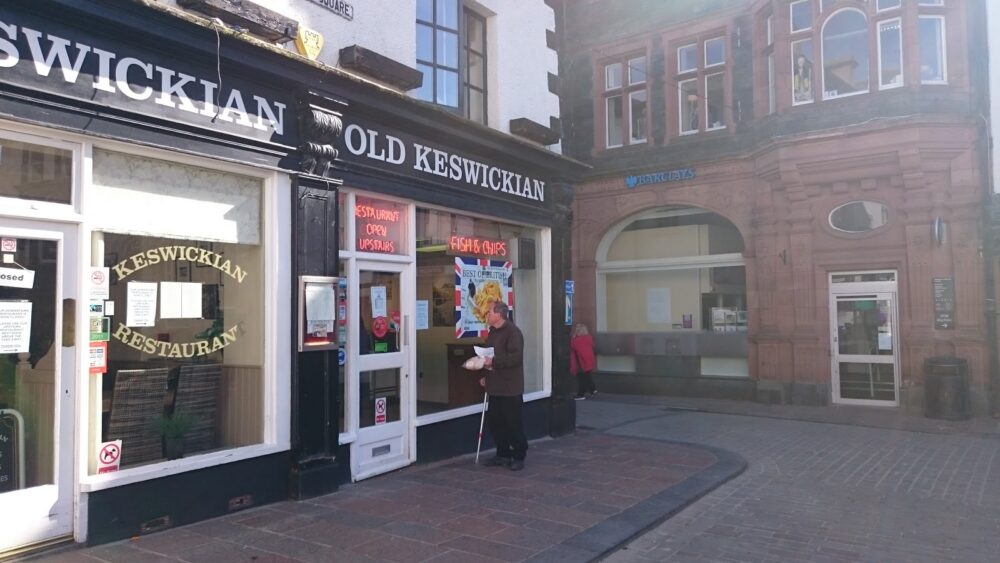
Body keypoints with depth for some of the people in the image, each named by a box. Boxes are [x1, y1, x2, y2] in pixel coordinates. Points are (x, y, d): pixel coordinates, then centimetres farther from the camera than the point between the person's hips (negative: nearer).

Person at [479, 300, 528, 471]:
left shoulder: (512, 332, -14)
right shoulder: (493, 332, 15)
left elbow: (516, 357, -24)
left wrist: (494, 362, -24)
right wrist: (486, 376, 17)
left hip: (510, 388, -9)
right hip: (495, 386, 9)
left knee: (513, 423, 0)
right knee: (495, 421, 12)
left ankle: (518, 457, 12)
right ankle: (503, 455, 24)